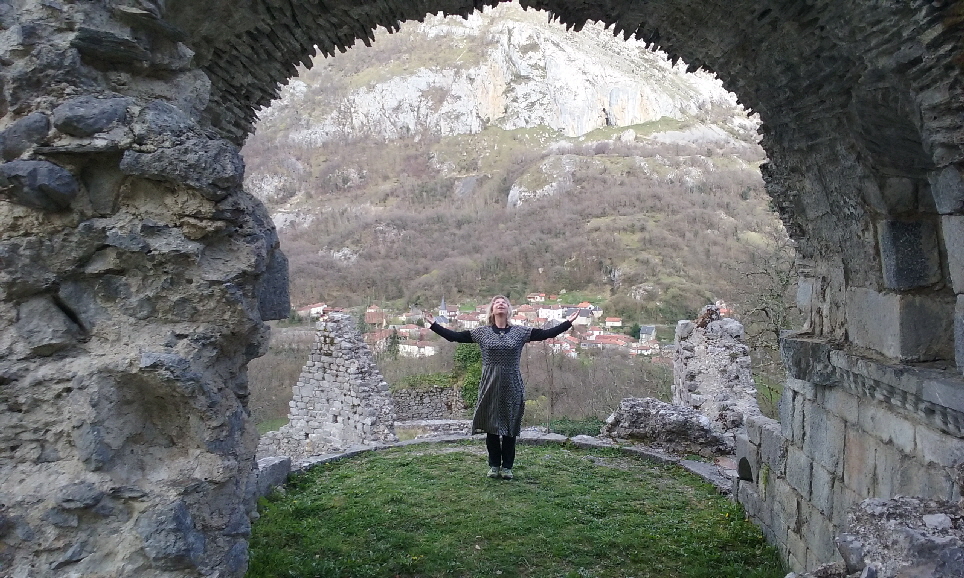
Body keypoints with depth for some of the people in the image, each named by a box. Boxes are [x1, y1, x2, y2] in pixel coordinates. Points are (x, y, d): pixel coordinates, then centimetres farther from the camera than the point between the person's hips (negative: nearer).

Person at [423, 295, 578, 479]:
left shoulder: (520, 332, 2)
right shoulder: (482, 332, 2)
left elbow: (547, 333, -1)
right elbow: (455, 336, 0)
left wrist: (567, 322, -7)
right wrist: (434, 325, -4)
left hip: (512, 386, 0)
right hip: (490, 385, 0)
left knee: (510, 426, 6)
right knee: (491, 426, 7)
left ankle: (507, 467, 20)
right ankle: (494, 465, 21)